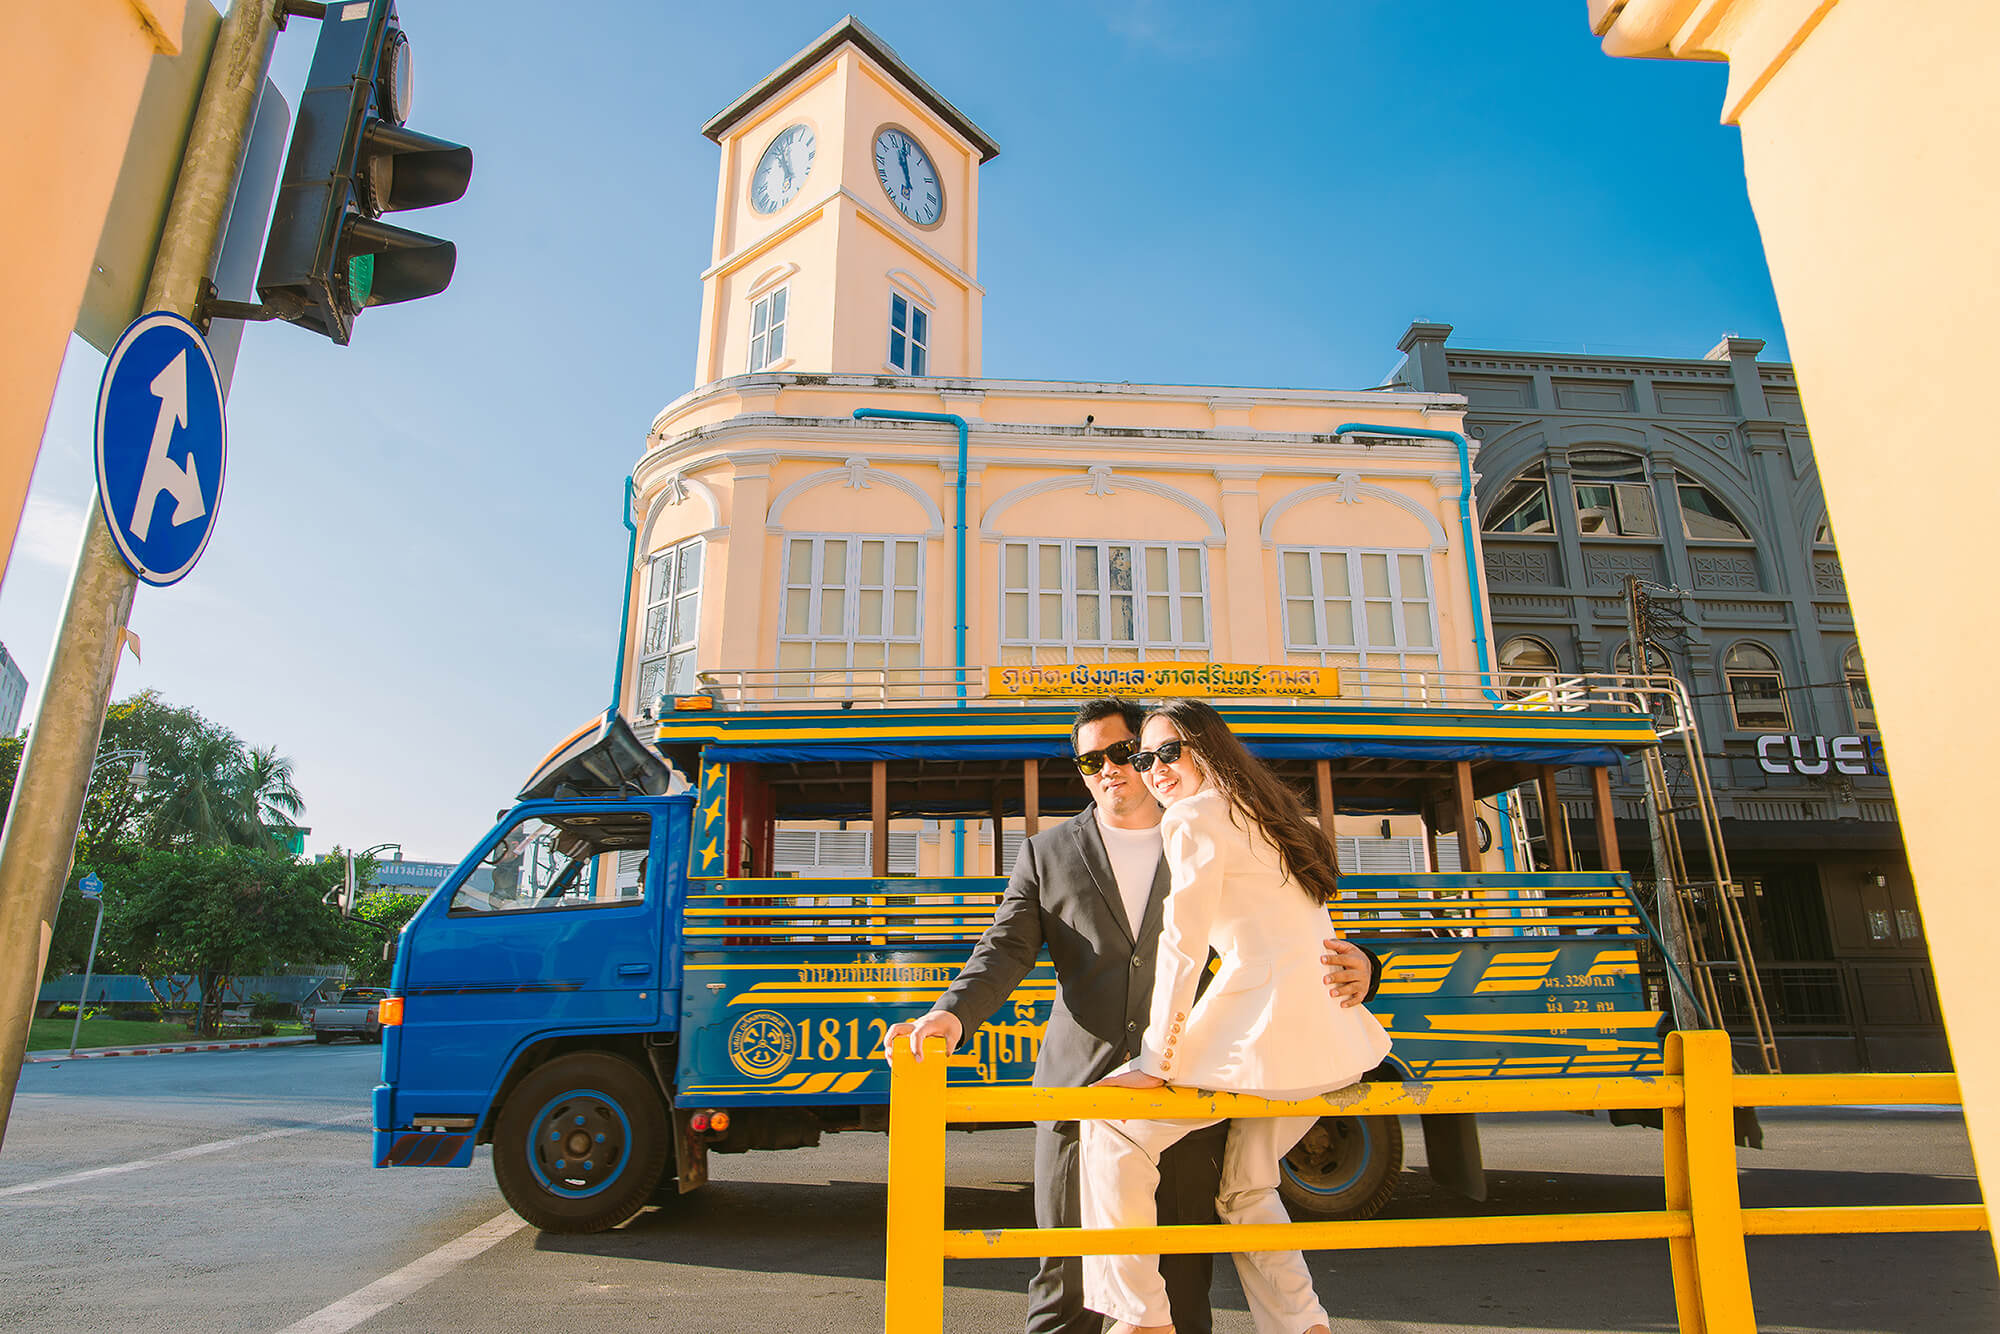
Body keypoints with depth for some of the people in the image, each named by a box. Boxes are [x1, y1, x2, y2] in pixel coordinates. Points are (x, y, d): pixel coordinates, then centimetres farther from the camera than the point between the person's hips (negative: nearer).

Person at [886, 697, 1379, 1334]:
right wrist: (953, 1016, -19)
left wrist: (1350, 967, -18)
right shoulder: (1047, 854, 10)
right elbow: (1006, 949, 0)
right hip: (1080, 1091, 0)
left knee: (1182, 1280, 10)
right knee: (1066, 1279, 5)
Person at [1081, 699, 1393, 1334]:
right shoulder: (1270, 813, 22)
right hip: (1329, 1033, 9)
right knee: (1245, 1186, 23)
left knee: (1115, 1129, 3)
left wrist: (1155, 1063, -9)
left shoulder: (1195, 817, -5)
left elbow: (1183, 948, -11)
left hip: (1263, 1028, -9)